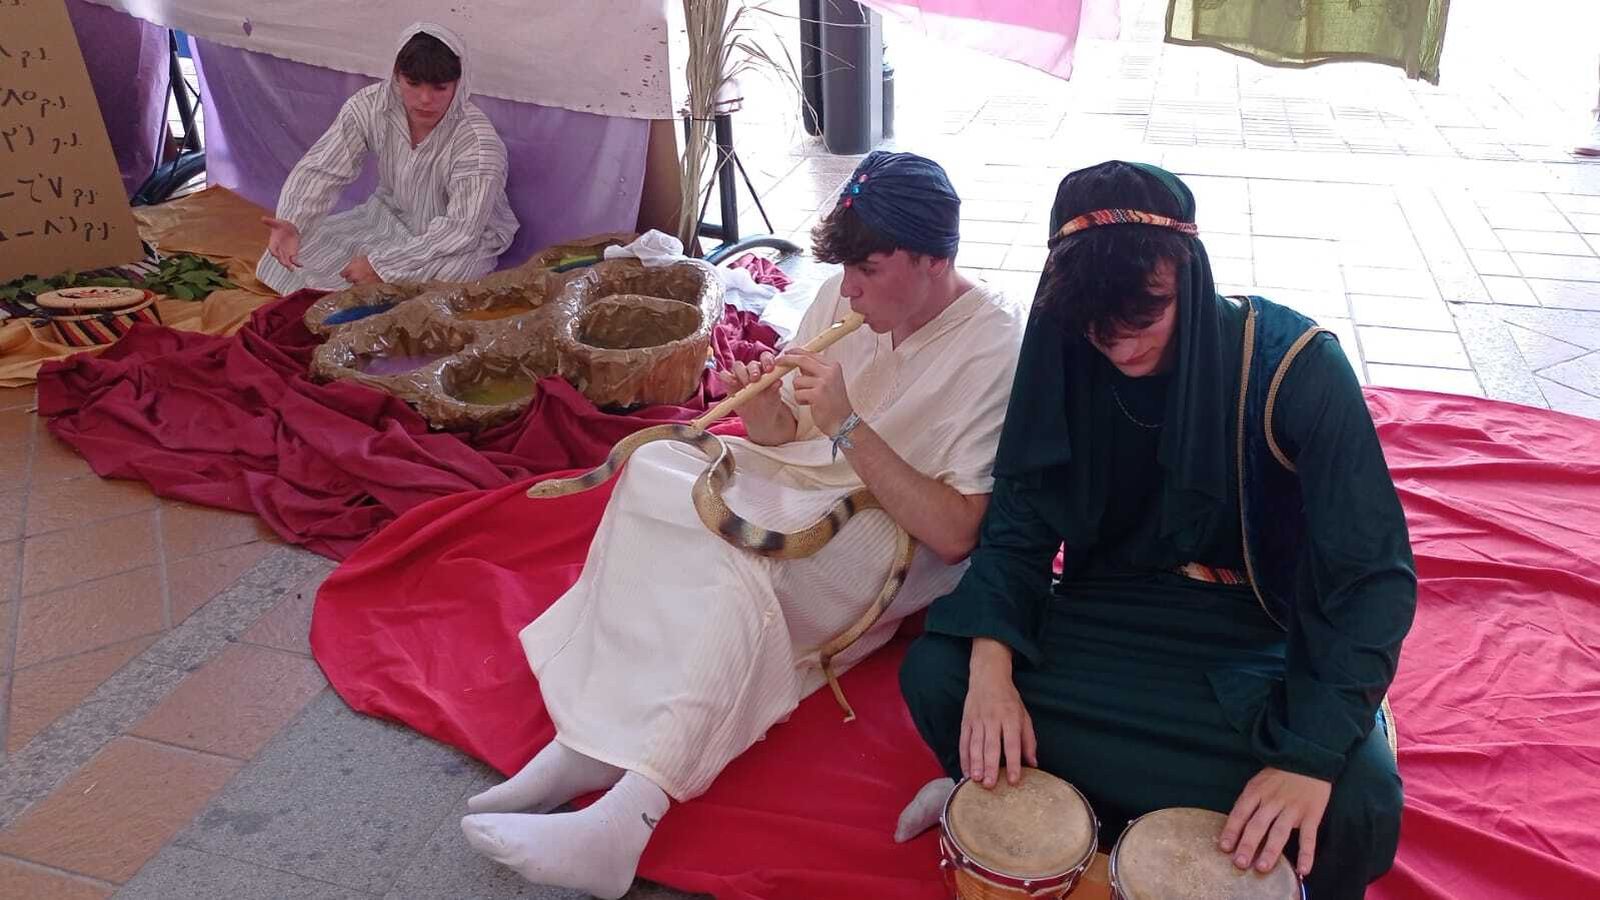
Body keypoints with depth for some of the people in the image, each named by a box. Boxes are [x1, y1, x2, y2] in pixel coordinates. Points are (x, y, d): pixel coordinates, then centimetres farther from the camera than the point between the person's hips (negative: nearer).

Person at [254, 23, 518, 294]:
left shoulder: (477, 140, -31)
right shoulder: (370, 106, -18)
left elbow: (462, 230, -32)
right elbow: (321, 168, -15)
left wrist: (383, 263, -32)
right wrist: (291, 222, -36)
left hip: (464, 241, -4)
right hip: (389, 216, 4)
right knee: (296, 251, -7)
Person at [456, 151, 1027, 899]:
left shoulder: (993, 346, -18)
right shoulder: (848, 296, 0)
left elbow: (955, 535, -22)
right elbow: (785, 434, 9)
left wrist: (848, 425, -27)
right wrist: (759, 402, -16)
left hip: (897, 535, -6)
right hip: (800, 486, 7)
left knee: (729, 575, -33)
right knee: (658, 467, -19)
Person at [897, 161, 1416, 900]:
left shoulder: (1293, 366, -21)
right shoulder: (1065, 360, -10)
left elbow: (1371, 574, -20)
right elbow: (1019, 526, -7)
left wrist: (1314, 753, -31)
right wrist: (991, 667, -26)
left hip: (1259, 634, -2)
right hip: (1112, 611, 2)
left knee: (1355, 806, -30)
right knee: (936, 673, -21)